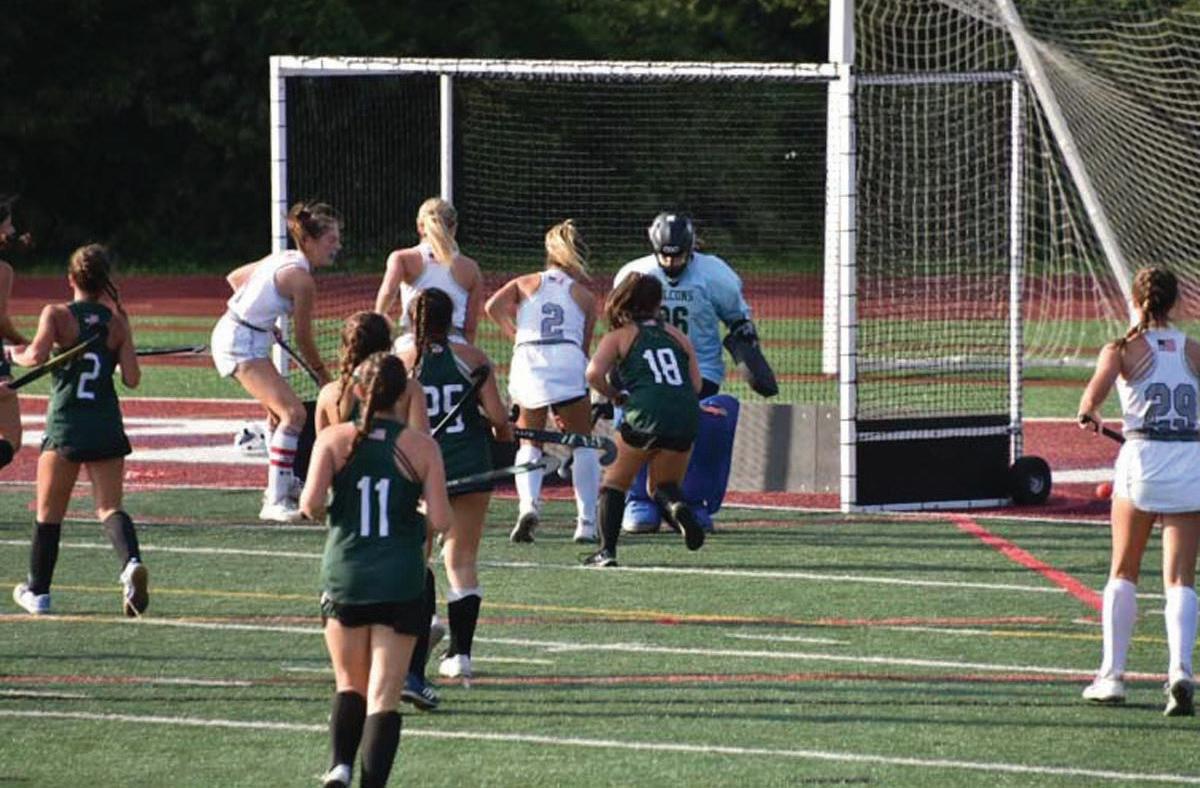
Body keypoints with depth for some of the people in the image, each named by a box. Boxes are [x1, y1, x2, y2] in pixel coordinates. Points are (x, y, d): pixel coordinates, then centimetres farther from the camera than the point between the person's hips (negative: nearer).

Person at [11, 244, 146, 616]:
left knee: (49, 512, 11)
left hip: (65, 427, -2)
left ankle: (38, 592, 20)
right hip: (107, 428, 2)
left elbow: (38, 355, -19)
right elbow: (132, 378, 0)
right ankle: (131, 562, -30)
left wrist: (16, 355, 3)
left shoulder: (57, 315, -4)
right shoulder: (118, 322, 3)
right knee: (109, 507, -1)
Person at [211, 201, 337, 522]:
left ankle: (283, 488, 40)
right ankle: (275, 503, -21)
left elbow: (235, 277, 22)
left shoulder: (282, 258, 7)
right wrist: (324, 377, 1)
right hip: (243, 344, -10)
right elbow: (303, 340, -12)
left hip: (232, 331, 10)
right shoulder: (301, 279, -20)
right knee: (294, 413, -17)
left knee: (280, 411, 25)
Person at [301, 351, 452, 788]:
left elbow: (311, 502, -13)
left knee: (350, 685, 17)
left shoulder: (334, 439, -3)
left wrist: (316, 510, 9)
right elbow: (440, 520, -7)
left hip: (344, 576, 1)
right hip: (401, 583, -1)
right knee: (384, 696, 1)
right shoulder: (422, 447, -3)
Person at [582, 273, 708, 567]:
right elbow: (697, 384, 13)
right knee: (664, 485, 20)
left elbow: (594, 373, -5)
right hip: (686, 417, 3)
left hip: (645, 415, -3)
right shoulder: (676, 335, 20)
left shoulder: (619, 337, 11)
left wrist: (615, 396, 11)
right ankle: (677, 507, -16)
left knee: (615, 481, 15)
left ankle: (607, 550, 4)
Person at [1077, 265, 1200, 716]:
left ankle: (1112, 675, 13)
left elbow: (1094, 394, -14)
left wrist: (1088, 415, 7)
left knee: (1123, 573, 14)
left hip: (1142, 459, -1)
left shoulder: (1122, 350, -1)